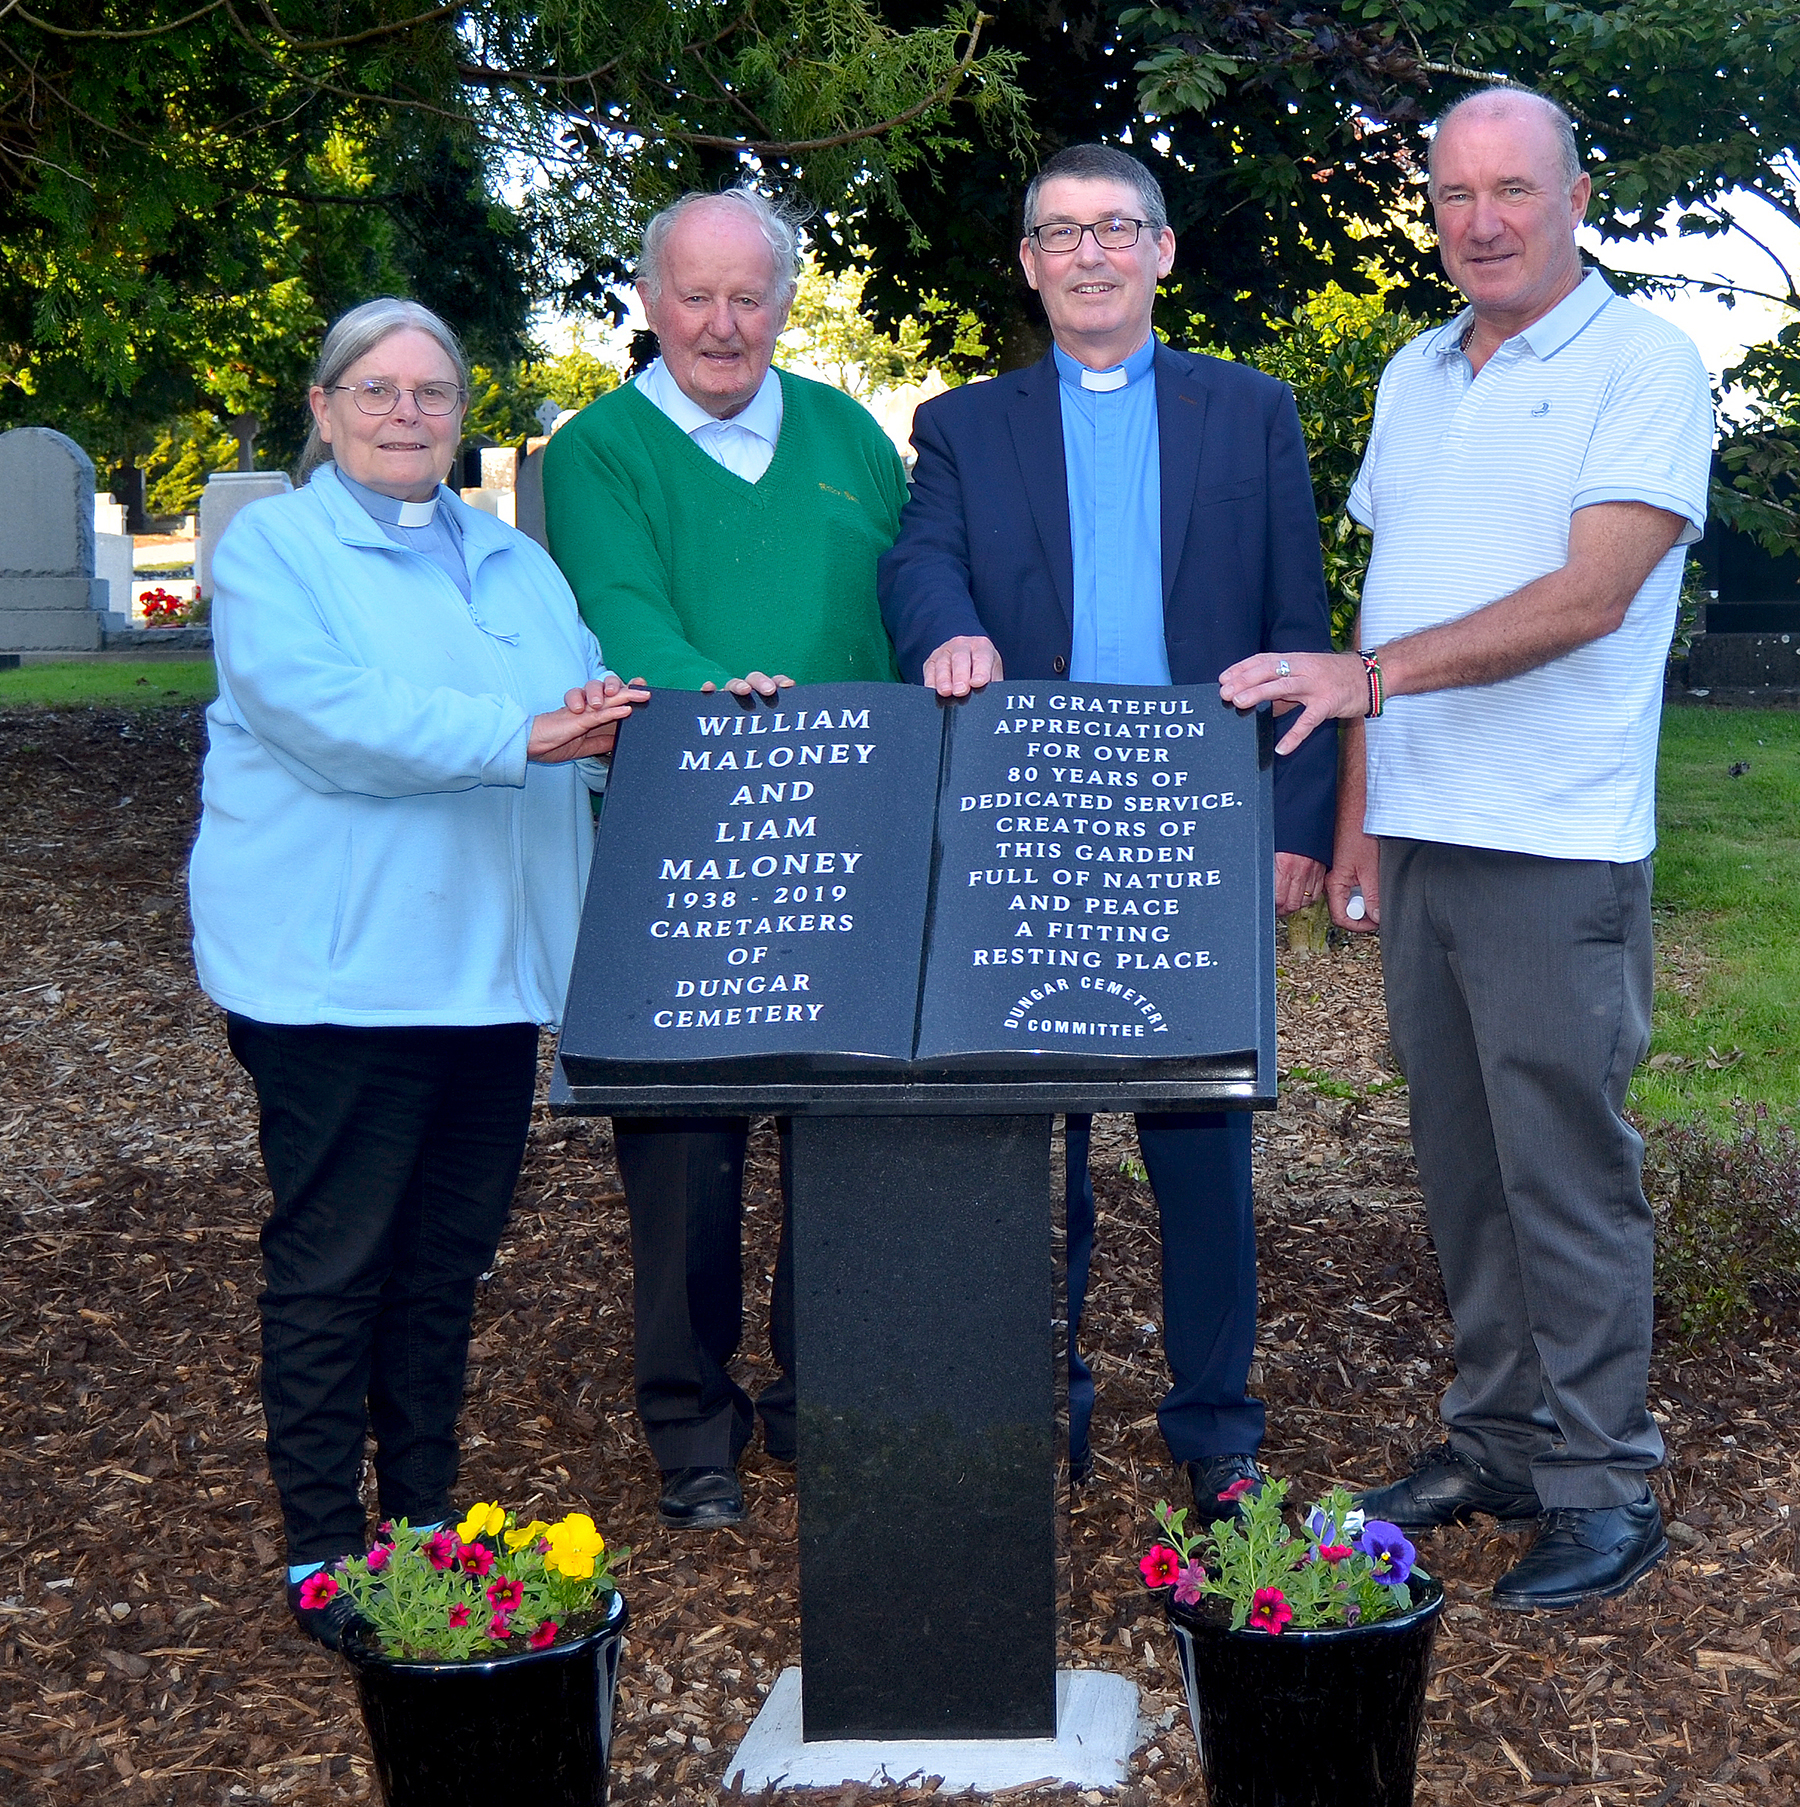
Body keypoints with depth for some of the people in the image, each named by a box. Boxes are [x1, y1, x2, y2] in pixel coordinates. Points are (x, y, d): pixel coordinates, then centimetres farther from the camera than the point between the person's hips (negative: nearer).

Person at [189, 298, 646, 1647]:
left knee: (451, 1254, 13)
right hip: (337, 970, -6)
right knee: (331, 1264, 0)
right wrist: (520, 734, -24)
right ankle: (324, 1549, 10)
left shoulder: (516, 563, 19)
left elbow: (588, 714, 12)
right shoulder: (271, 550, -1)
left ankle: (426, 1510, 26)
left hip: (487, 965, 6)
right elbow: (322, 711, -18)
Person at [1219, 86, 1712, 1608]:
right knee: (1461, 1164, 12)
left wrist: (1372, 675, -22)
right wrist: (1356, 813, 13)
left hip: (1557, 852, -6)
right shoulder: (1414, 378, 16)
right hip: (1417, 839, 6)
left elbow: (1589, 595, -16)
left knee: (1567, 1169, -3)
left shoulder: (1643, 362, -5)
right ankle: (1497, 1439, 23)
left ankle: (1601, 1484, 8)